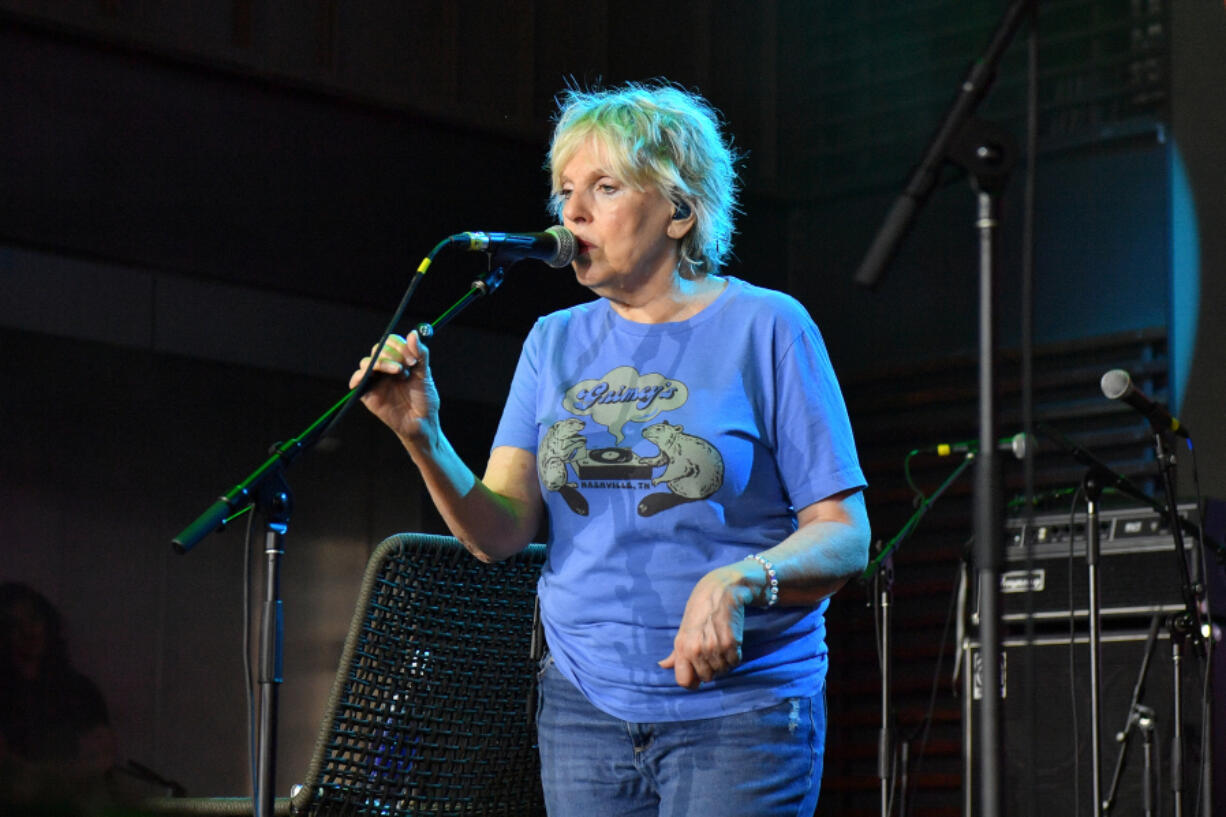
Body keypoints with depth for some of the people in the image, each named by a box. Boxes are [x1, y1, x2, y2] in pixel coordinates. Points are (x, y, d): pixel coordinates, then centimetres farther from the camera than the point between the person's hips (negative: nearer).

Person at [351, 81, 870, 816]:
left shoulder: (766, 328, -3)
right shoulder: (556, 343, 10)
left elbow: (844, 537, -7)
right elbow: (498, 533, 2)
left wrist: (740, 582, -25)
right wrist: (422, 437, -14)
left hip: (740, 710, -4)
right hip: (584, 711, 4)